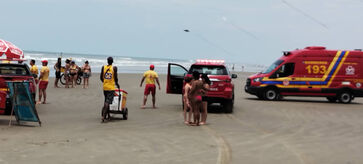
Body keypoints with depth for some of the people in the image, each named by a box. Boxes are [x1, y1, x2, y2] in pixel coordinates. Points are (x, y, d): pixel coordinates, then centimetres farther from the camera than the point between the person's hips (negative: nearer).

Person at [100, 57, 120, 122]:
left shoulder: (103, 67, 3)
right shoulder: (114, 68, -7)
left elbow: (101, 77, 6)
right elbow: (115, 78, -8)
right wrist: (117, 84, 10)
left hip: (105, 87, 4)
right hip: (111, 87, -4)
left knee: (106, 101, 19)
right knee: (108, 102, -7)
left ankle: (108, 115, 28)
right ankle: (103, 116, -18)